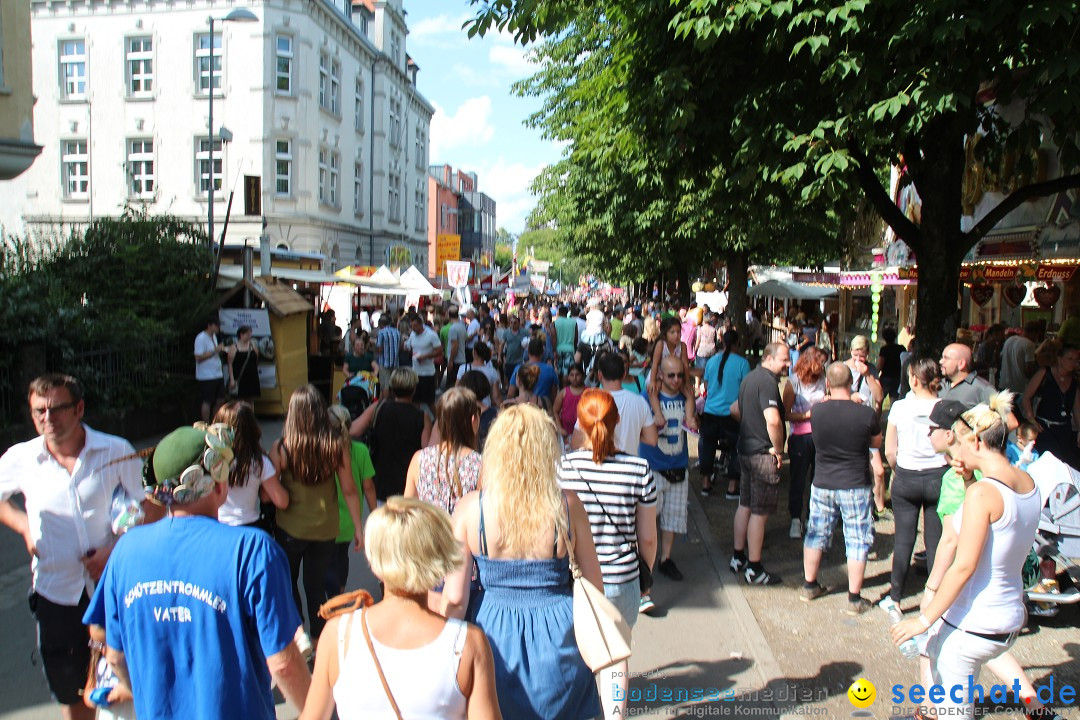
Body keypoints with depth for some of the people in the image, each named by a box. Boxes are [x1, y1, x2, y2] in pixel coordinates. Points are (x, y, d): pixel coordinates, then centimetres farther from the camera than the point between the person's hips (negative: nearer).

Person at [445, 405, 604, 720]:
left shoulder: (469, 508, -13)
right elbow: (594, 582, -1)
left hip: (493, 635, 0)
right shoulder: (568, 504, -11)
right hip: (557, 636, 0)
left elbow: (454, 598, -12)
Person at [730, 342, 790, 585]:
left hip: (745, 450, 10)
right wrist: (778, 449, -19)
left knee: (745, 506, 17)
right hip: (763, 454, -10)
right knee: (759, 512, -1)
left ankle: (738, 558, 27)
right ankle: (754, 569, 6)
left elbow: (736, 410, 28)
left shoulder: (751, 377, 12)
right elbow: (773, 420, -33)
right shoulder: (768, 382, -19)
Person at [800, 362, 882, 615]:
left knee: (816, 535, 16)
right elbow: (877, 443, 2)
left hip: (822, 484, 3)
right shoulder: (866, 413, -16)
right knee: (857, 541, 8)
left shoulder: (817, 410, -10)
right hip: (856, 487, -3)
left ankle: (809, 586, 29)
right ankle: (854, 599, 14)